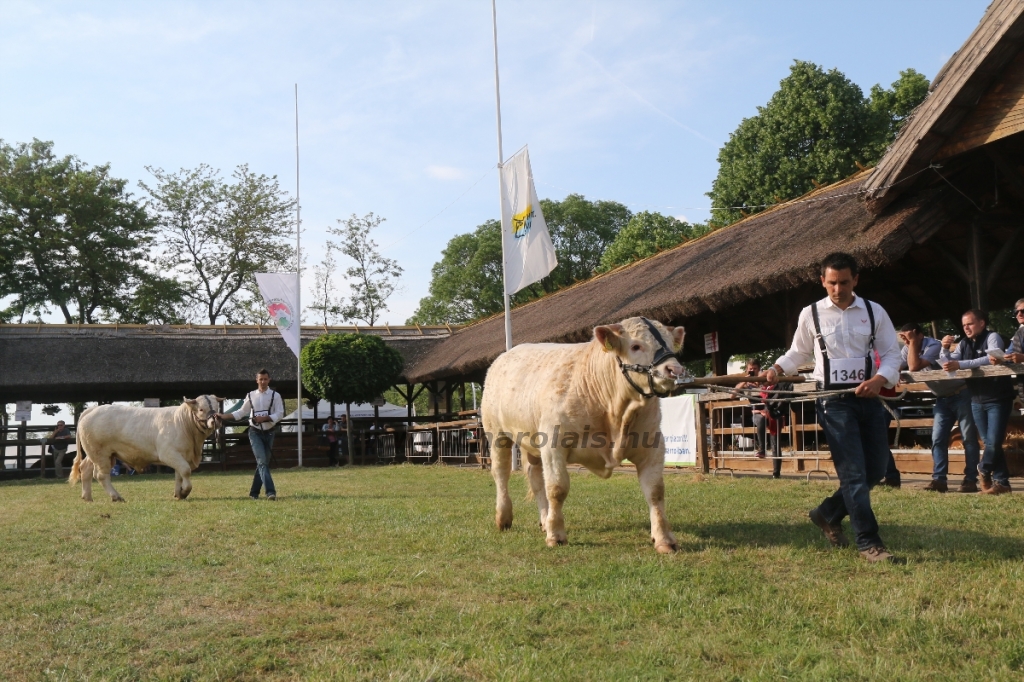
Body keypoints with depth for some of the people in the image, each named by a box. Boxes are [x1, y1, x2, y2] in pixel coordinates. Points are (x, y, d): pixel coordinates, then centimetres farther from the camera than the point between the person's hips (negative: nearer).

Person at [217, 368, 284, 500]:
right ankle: (270, 491, -26)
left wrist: (265, 418, -20)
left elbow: (279, 414, -7)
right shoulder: (251, 395, 5)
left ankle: (254, 492, 21)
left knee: (264, 462, 8)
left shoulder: (275, 395, -1)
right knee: (262, 461, -16)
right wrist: (224, 416, 5)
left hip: (269, 432, 1)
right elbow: (242, 412, 13)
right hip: (255, 432, -1)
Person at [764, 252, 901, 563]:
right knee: (854, 473, -8)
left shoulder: (875, 312, 6)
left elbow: (891, 353, 6)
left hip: (869, 398, 4)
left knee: (875, 470, 7)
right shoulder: (811, 314, 2)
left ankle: (828, 513, 28)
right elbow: (798, 353, 13)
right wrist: (777, 369, -4)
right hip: (834, 401, -4)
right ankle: (869, 543, -3)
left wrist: (880, 379, -12)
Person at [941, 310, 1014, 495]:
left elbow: (991, 359, -27)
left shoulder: (992, 337, -8)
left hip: (998, 398, -6)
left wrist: (960, 364, -34)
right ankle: (1001, 482, 13)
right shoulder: (964, 344, 10)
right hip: (977, 400, 6)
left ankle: (983, 470, 14)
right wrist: (945, 349, -12)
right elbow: (947, 364, 8)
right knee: (989, 442, 7)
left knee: (994, 442, -10)